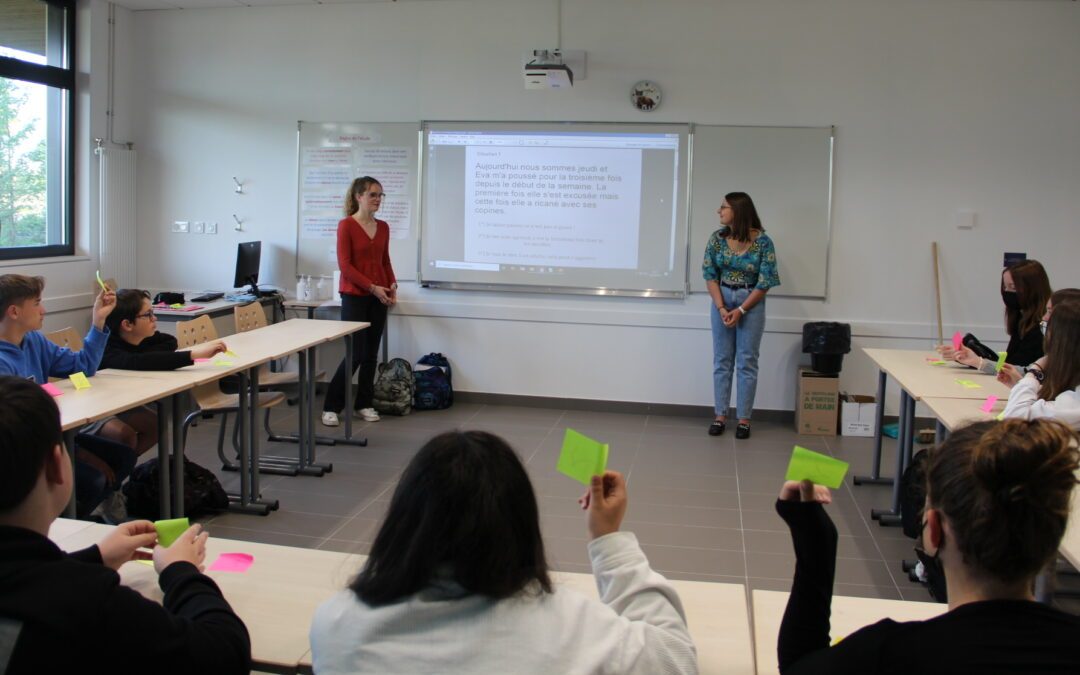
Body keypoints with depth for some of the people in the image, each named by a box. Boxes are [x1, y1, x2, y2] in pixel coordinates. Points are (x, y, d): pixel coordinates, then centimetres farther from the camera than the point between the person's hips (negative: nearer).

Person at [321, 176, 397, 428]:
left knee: (371, 353, 9)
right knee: (354, 354, -8)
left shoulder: (383, 227, 10)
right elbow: (345, 265, -13)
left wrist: (392, 284, -1)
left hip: (378, 298, 6)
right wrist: (372, 287, -17)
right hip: (354, 297, -6)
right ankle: (331, 406, 4)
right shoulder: (346, 225, -9)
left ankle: (364, 404, 19)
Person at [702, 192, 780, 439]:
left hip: (751, 303, -3)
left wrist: (741, 310, -14)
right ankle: (720, 416, 14)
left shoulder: (762, 241, -13)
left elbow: (765, 282, -11)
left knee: (747, 362, 2)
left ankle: (744, 419, 10)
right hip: (722, 300, 3)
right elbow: (710, 275, -2)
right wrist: (721, 308, -12)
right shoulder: (717, 238, -3)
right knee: (722, 361, 6)